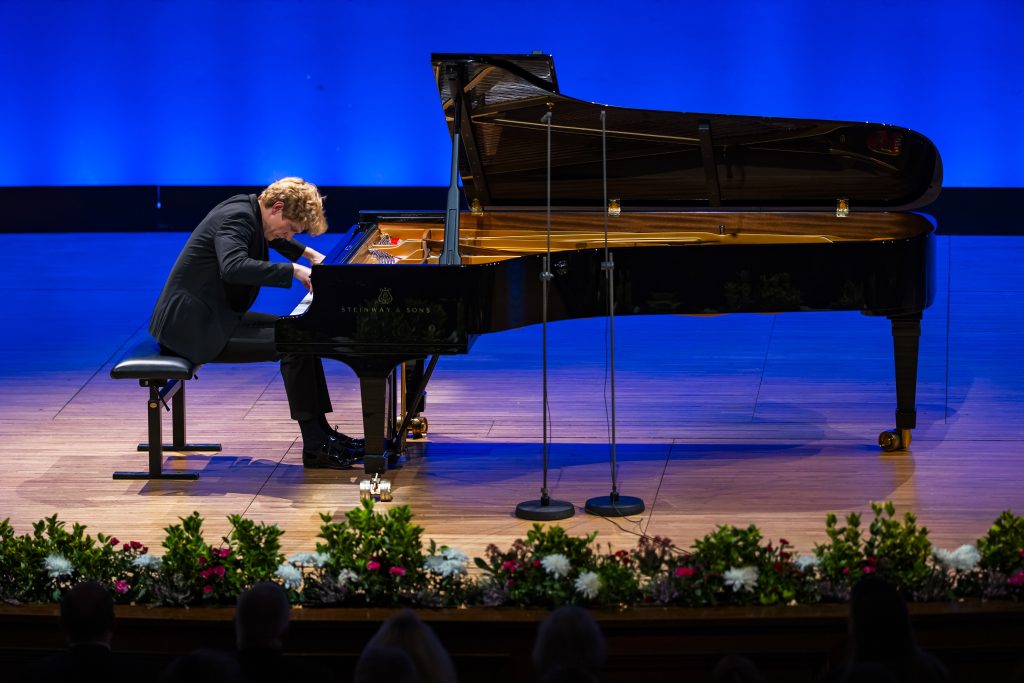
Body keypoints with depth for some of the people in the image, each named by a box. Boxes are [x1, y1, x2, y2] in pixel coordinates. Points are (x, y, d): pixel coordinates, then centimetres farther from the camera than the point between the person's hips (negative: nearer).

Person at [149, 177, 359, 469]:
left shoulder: (248, 207, 9)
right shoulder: (236, 217, -20)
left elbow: (271, 237, 35)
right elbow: (233, 267, -40)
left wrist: (308, 253, 27)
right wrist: (293, 270, -36)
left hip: (216, 317, 11)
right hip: (195, 327, -11)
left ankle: (321, 430, 13)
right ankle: (315, 447, -13)